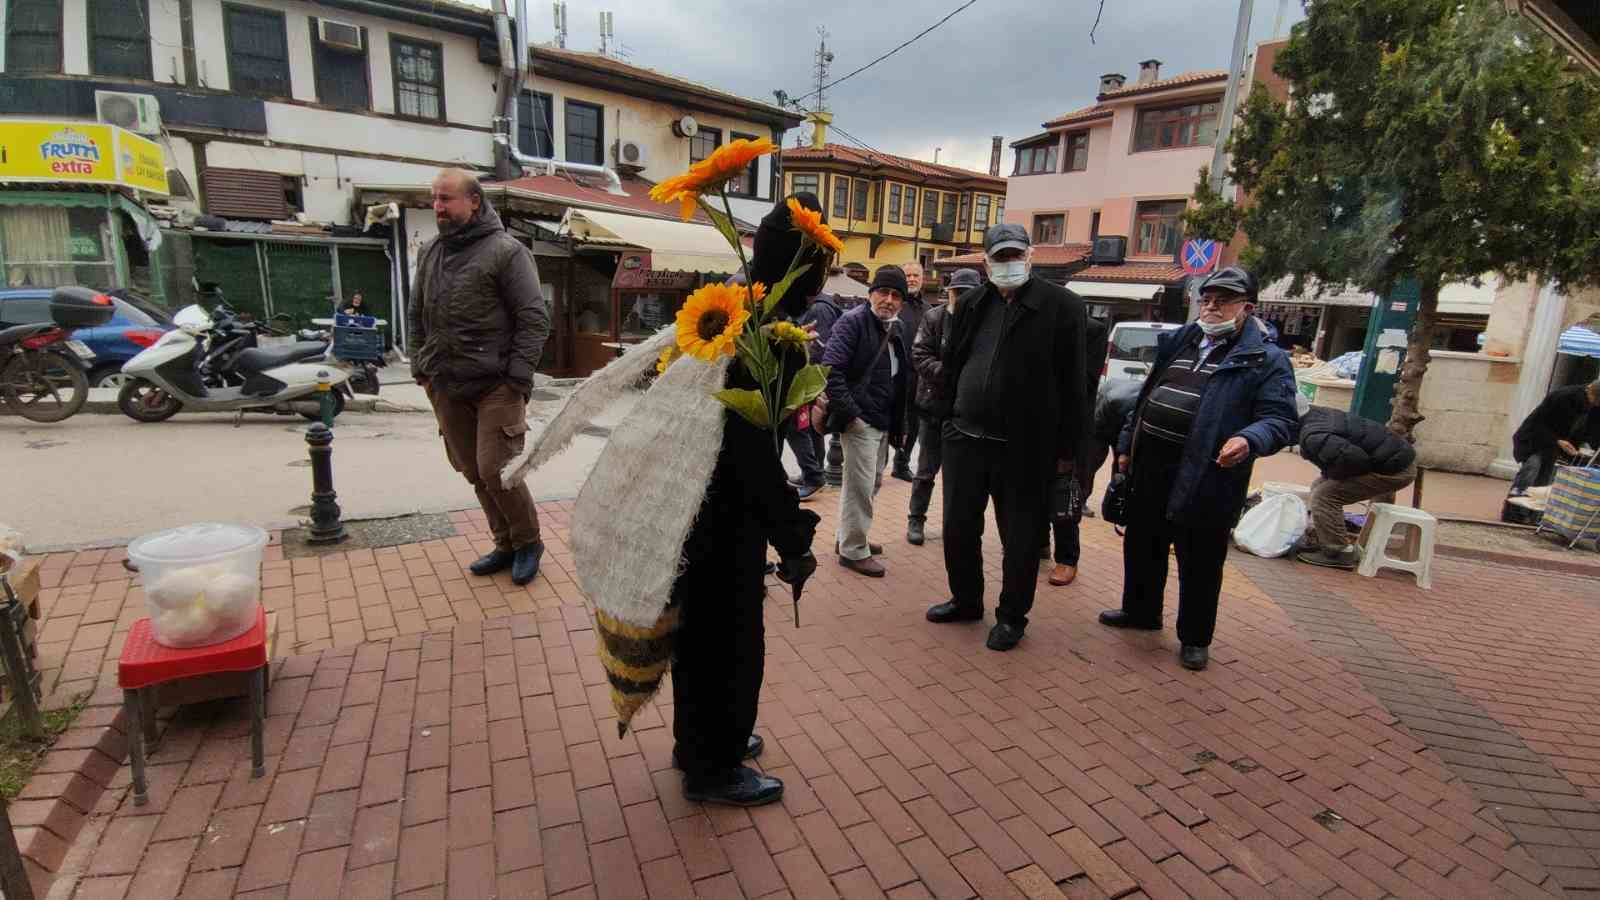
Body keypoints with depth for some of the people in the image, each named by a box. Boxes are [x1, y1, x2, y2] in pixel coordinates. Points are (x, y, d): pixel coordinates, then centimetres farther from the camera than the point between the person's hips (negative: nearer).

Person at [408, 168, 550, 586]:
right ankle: (506, 545, 26)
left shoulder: (505, 251, -6)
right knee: (474, 473, 10)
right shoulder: (429, 253, 14)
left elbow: (534, 319, -10)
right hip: (446, 389, 7)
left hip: (495, 387, -6)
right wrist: (420, 367, 12)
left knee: (495, 470, -9)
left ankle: (528, 542, 14)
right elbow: (416, 315, 22)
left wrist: (517, 380, -14)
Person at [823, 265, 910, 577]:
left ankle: (851, 537, 34)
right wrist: (849, 413, -22)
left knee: (873, 483, 18)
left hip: (883, 421, 9)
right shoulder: (853, 321, -11)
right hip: (860, 420, -9)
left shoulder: (894, 328, 14)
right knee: (860, 486, -3)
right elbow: (831, 369, -20)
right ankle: (853, 550, 10)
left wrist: (898, 423, 13)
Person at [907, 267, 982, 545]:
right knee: (927, 468, 10)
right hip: (934, 404, 0)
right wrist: (946, 373, -22)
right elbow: (919, 356, -8)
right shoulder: (934, 317, -4)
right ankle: (916, 520, 24)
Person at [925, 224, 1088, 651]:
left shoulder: (1061, 305, -6)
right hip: (964, 439, 5)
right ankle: (966, 600, 34)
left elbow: (1072, 382, -7)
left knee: (1020, 538, 8)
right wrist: (947, 420, 11)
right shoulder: (970, 304, 8)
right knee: (958, 528, 14)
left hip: (1023, 447, -4)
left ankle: (1012, 616, 26)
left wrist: (1066, 448, -8)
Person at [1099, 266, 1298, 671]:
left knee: (1199, 565, 7)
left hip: (1204, 479, -6)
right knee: (1141, 547, 19)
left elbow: (1282, 420, -12)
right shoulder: (1178, 342, 13)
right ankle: (1140, 611, 40)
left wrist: (1249, 439, -33)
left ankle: (1195, 638, 26)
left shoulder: (1266, 360, -5)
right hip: (1150, 469, 6)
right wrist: (1127, 446, 16)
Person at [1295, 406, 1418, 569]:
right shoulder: (1318, 414, 4)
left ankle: (1337, 553, -4)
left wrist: (1329, 473, -13)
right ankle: (1326, 542, 16)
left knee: (1324, 496, -14)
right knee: (1320, 487, 12)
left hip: (1394, 467, -10)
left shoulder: (1313, 437, -26)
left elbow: (1355, 460, -33)